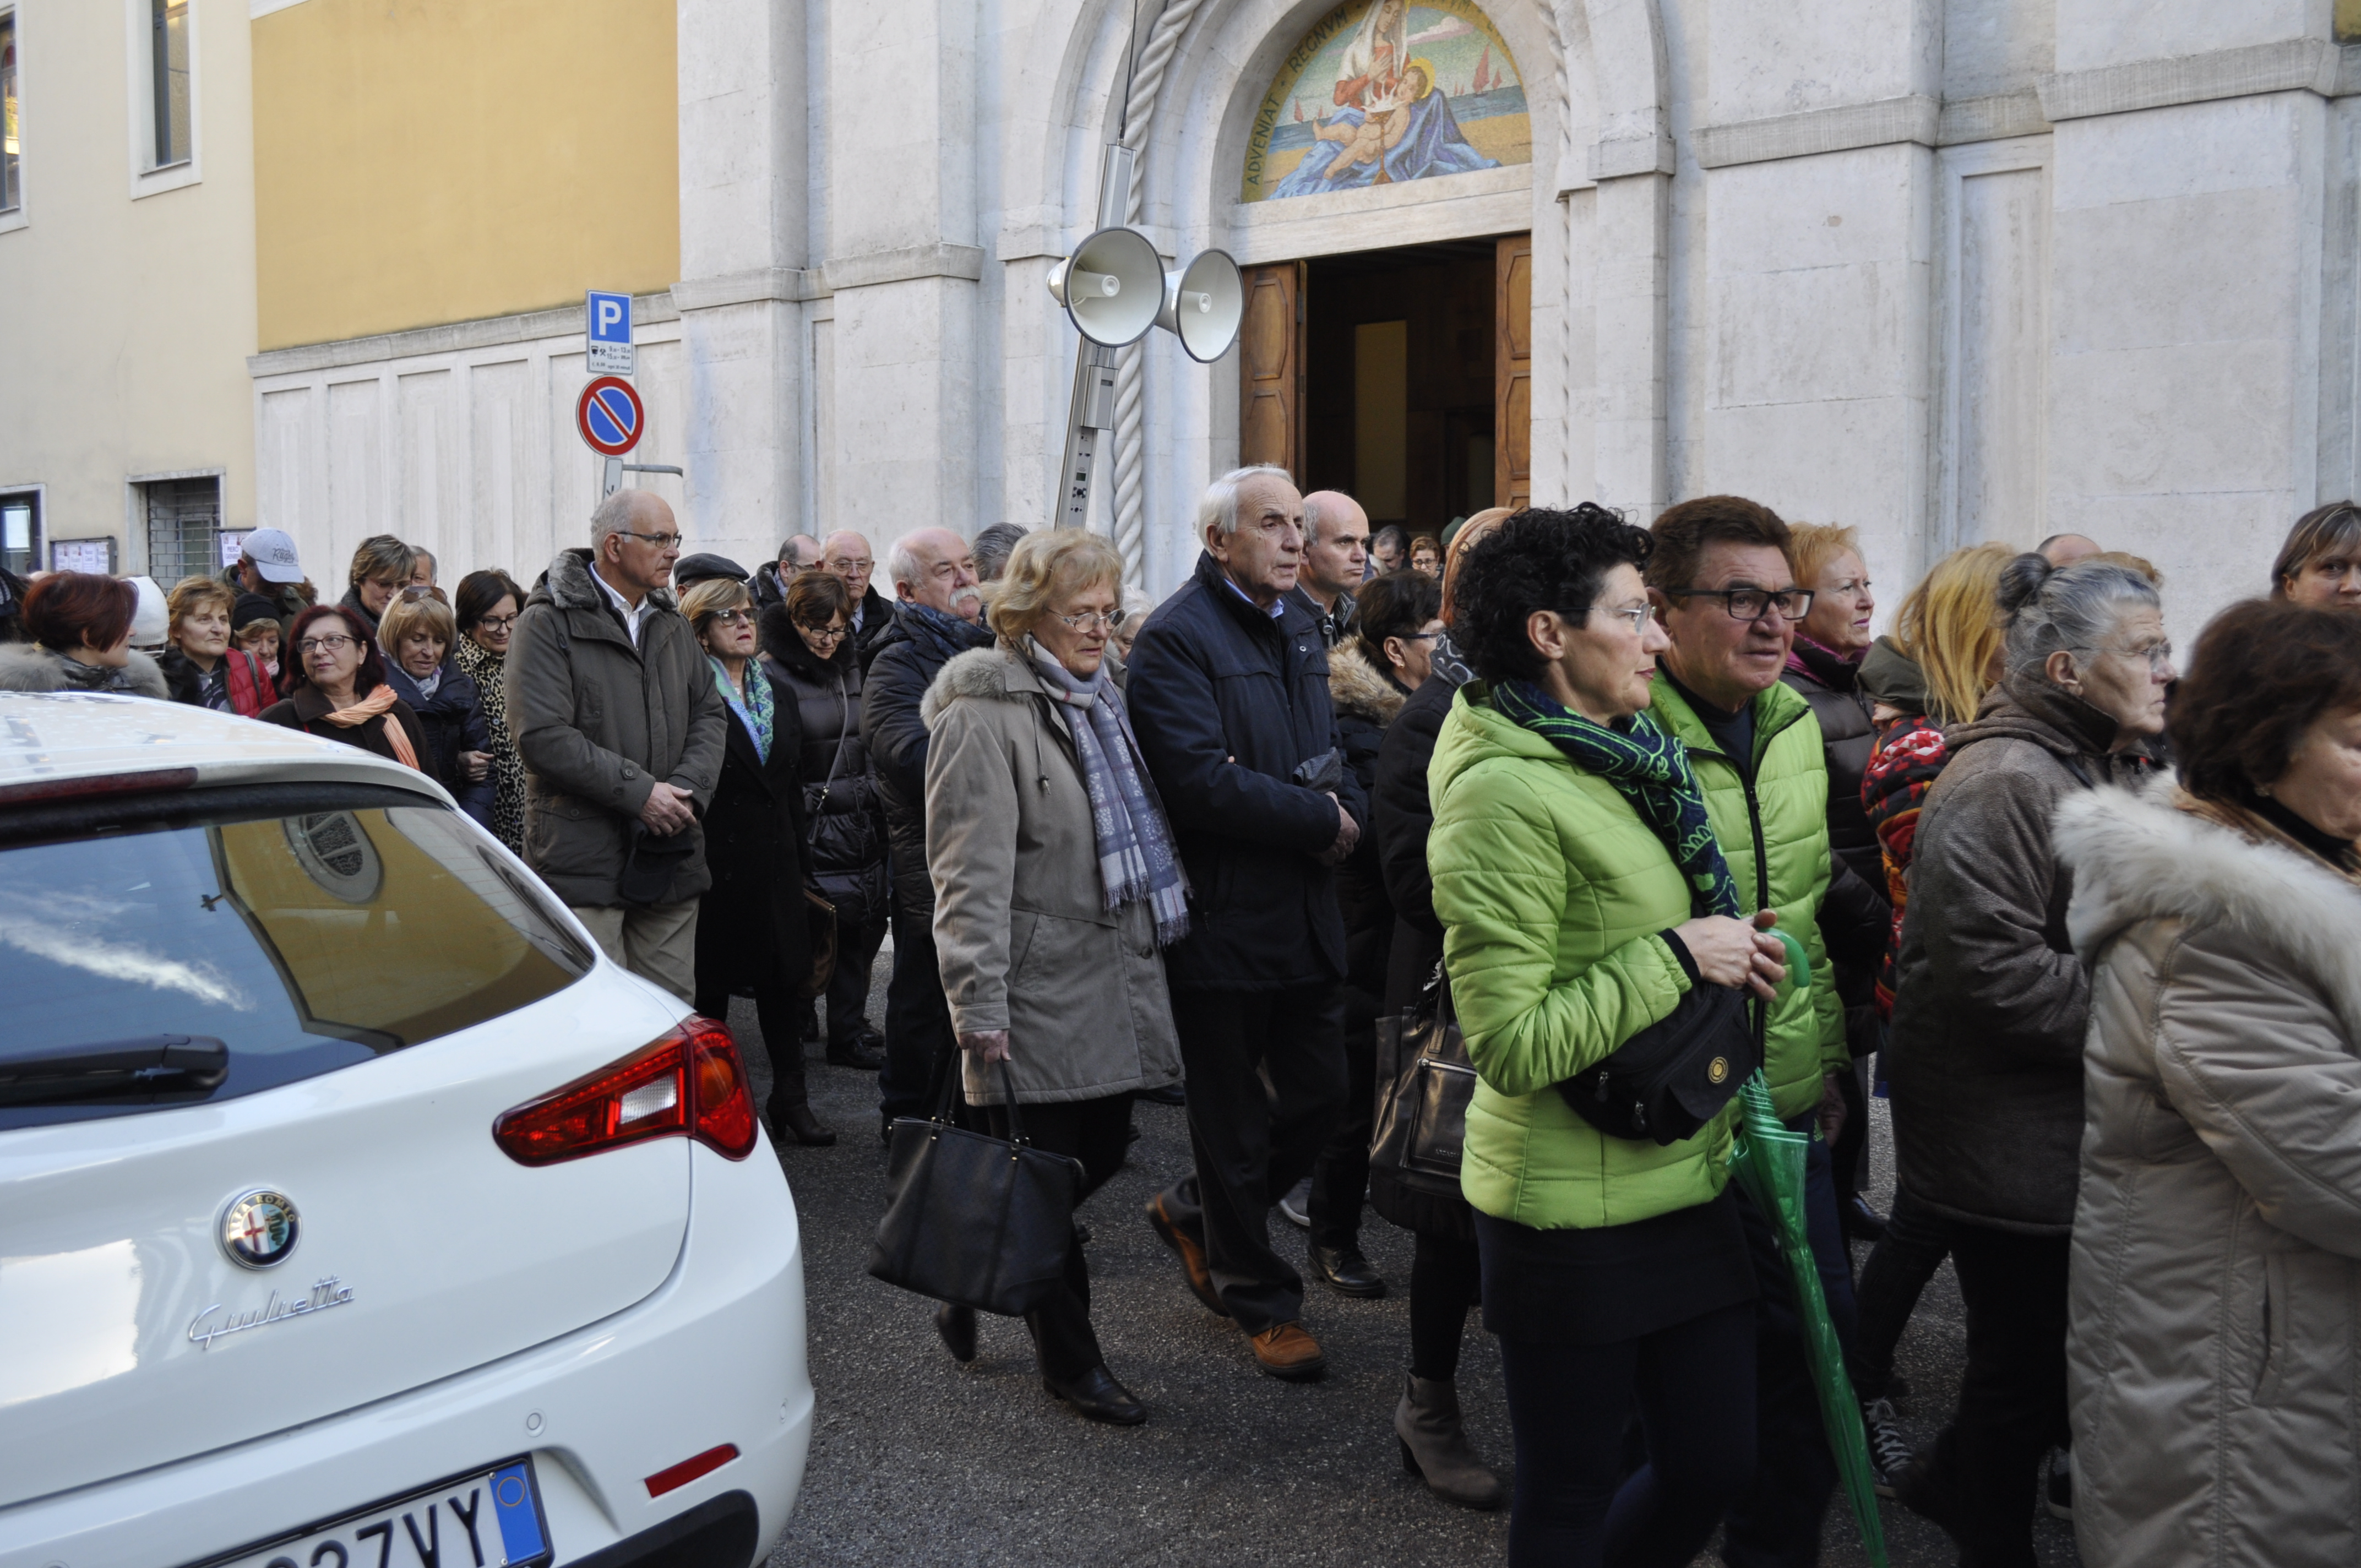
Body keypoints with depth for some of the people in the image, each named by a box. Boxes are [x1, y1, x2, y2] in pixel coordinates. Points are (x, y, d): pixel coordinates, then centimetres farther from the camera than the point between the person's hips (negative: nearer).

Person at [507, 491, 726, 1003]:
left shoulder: (672, 625, 17)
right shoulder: (548, 624, -6)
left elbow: (710, 714, 15)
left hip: (671, 859, 6)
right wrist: (638, 792, -16)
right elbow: (542, 735, -15)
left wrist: (688, 788, -5)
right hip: (584, 859, -6)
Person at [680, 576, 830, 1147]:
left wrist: (798, 858, 14)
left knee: (784, 977, 7)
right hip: (717, 860, -6)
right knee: (712, 982, 4)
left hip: (776, 858, 6)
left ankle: (791, 1099, 15)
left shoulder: (778, 693, 15)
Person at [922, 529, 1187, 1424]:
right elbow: (970, 873, -18)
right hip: (1041, 992, -9)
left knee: (1100, 1154, 14)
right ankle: (1069, 1360, 17)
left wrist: (1160, 934, 23)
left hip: (1118, 974, 9)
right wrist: (979, 1008, -22)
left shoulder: (1099, 696, 15)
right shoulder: (986, 714, -13)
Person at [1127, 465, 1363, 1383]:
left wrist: (1345, 809, -5)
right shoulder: (1175, 638, -14)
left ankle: (1197, 1211, 34)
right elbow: (1202, 782, -24)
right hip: (1224, 918, -8)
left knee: (1321, 1094, 11)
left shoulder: (1295, 628, 14)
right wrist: (1318, 820, -16)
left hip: (1306, 913, 8)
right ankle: (1258, 1299, 24)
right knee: (1234, 1121, 7)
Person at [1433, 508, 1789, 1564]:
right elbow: (1514, 1044, -23)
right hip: (1575, 1210, -8)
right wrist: (1675, 957, -18)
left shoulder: (1617, 762, 10)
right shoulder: (1505, 793, -19)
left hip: (1688, 1180, 8)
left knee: (1716, 1466, 16)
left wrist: (1732, 960, 6)